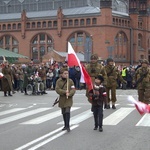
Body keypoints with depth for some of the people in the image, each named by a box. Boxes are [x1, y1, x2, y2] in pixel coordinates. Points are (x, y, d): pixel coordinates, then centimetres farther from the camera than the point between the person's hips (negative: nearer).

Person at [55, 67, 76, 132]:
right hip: (62, 99, 3)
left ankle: (67, 126, -11)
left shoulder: (70, 81, -2)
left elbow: (73, 89, -6)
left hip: (68, 99, -3)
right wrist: (64, 92, -21)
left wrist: (69, 94, -25)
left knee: (67, 112, -14)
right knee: (63, 113, 12)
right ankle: (65, 125, 26)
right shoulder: (58, 81, 0)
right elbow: (57, 89, -9)